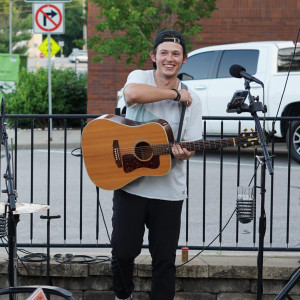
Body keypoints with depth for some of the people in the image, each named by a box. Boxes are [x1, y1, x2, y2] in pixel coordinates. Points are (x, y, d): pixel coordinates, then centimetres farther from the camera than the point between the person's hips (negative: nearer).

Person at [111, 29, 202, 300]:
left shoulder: (191, 101, 7)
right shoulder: (140, 77, 0)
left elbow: (191, 146, 3)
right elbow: (132, 95, -26)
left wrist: (183, 153, -21)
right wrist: (175, 94, -17)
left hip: (168, 191, 2)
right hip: (130, 184, -2)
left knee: (165, 259, 4)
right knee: (123, 251, 0)